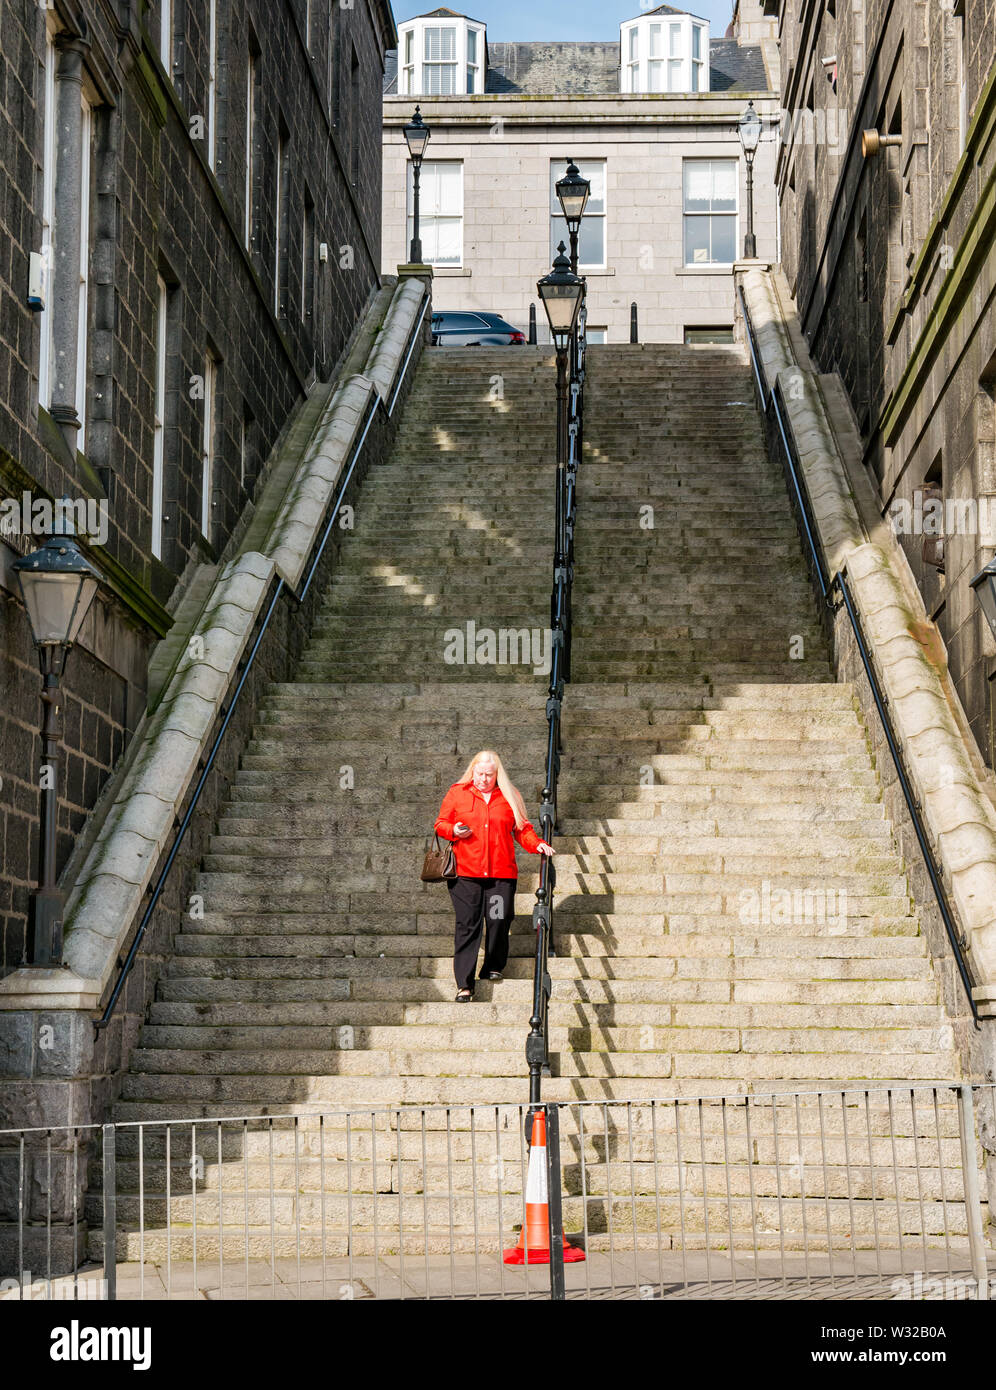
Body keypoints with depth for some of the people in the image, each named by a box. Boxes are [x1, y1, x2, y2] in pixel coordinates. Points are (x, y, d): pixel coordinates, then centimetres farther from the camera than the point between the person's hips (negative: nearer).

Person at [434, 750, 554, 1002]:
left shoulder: (509, 796, 13)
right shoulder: (457, 793, 10)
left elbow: (521, 829, 16)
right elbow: (440, 824, 14)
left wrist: (537, 844, -1)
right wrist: (454, 830, -7)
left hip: (502, 873, 2)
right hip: (466, 873, -1)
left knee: (499, 921, -3)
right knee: (467, 925, -7)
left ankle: (493, 967, 21)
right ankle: (464, 984, -8)